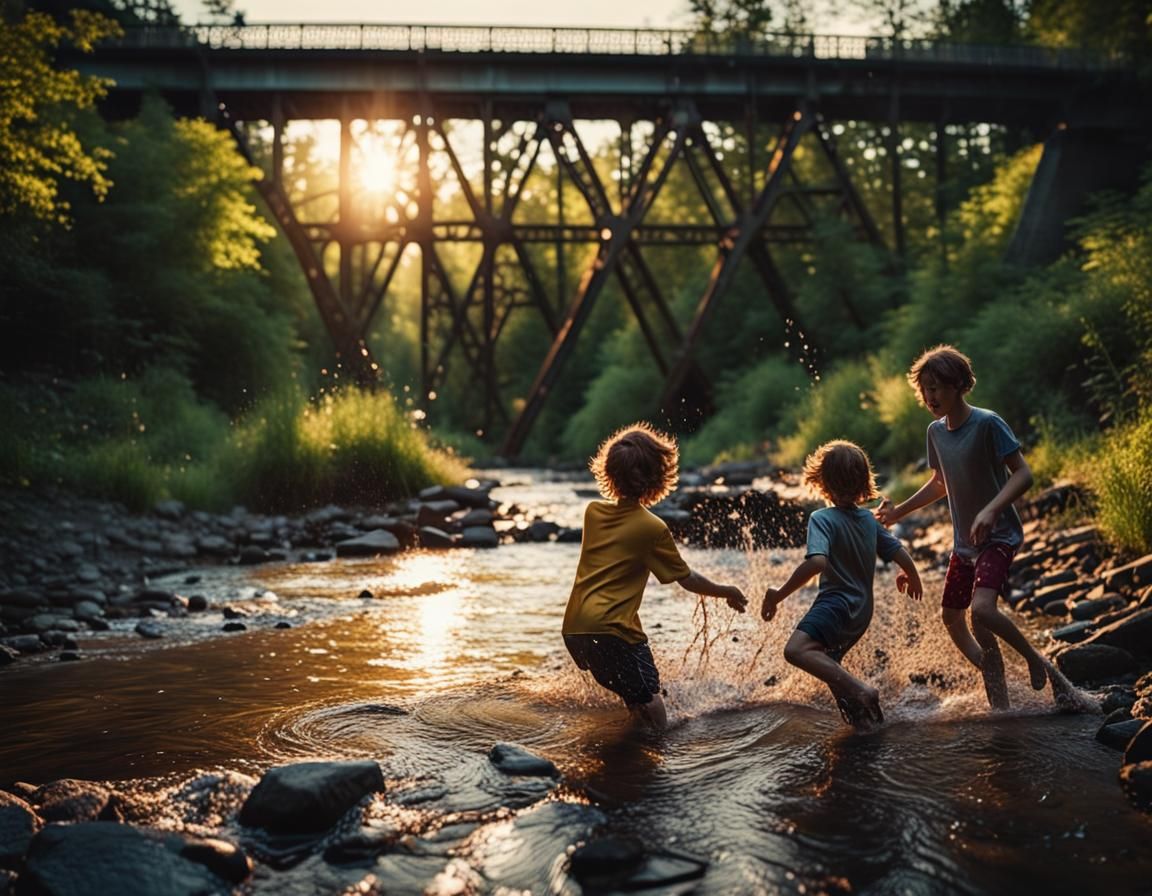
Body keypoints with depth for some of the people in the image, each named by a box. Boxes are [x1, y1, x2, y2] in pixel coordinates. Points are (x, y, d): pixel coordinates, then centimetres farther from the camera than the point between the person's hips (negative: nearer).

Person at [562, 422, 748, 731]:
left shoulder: (593, 512, 7)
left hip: (575, 628, 7)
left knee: (632, 691, 22)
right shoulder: (653, 528, -7)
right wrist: (726, 592, 18)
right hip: (613, 629, -7)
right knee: (649, 701, -1)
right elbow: (687, 579, 4)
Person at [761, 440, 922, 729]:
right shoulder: (869, 519, 8)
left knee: (796, 650, -28)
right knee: (827, 663, 27)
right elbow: (902, 556, 9)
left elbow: (817, 562, -29)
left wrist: (778, 595, -24)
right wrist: (912, 578, 32)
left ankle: (860, 691, -38)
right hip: (862, 610, 9)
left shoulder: (822, 519, -13)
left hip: (836, 603, -9)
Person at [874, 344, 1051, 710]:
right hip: (963, 542, 8)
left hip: (998, 536, -8)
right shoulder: (936, 431, 5)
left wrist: (990, 510, -32)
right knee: (951, 617, 11)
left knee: (981, 609, -28)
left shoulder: (987, 424, -17)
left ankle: (1035, 659, -1)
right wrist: (899, 511, 15)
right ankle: (998, 698, 24)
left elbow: (1023, 474, -18)